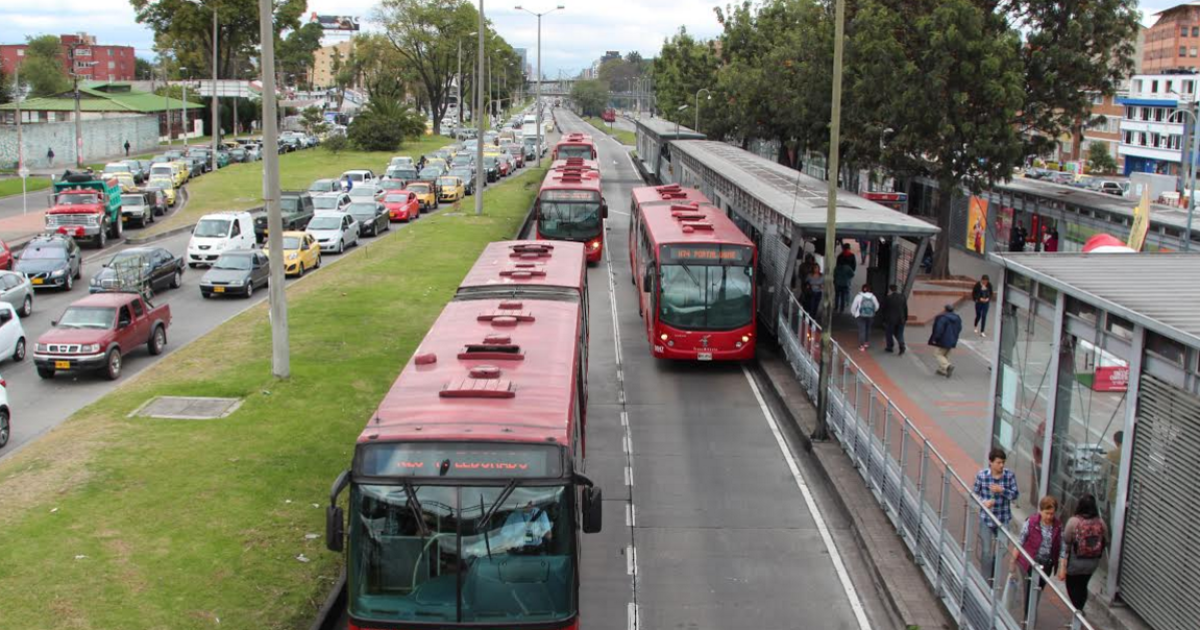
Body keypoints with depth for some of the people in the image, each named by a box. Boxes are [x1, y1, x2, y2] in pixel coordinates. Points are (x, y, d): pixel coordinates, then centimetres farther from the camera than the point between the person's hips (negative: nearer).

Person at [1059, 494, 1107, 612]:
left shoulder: (1073, 521, -20)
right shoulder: (1100, 522, -9)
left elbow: (1065, 545, -17)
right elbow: (1105, 543, 2)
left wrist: (1062, 567, -12)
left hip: (1075, 563, -4)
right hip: (1092, 563, 4)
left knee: (1072, 588, 15)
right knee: (1083, 587, 25)